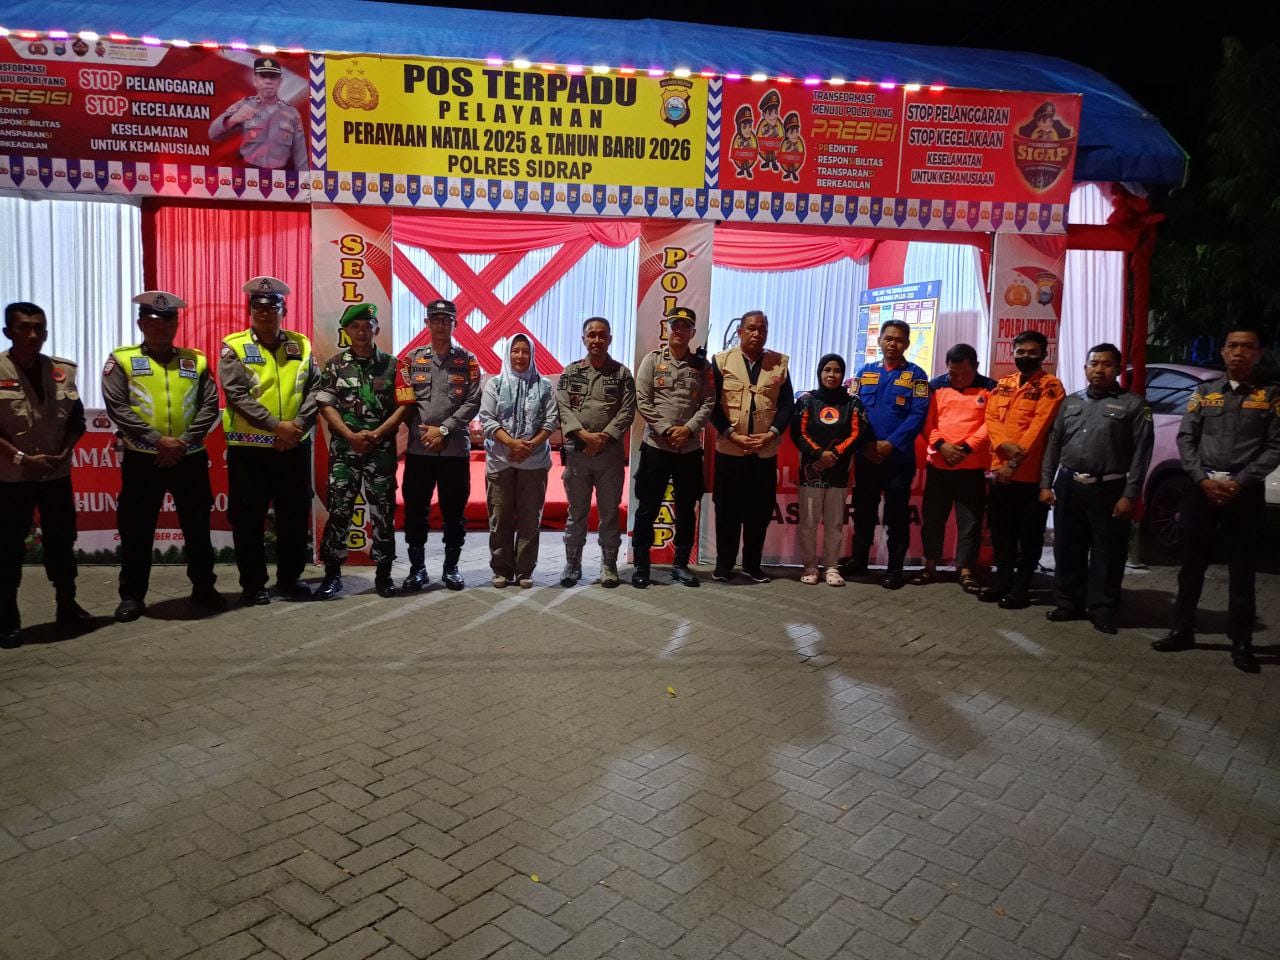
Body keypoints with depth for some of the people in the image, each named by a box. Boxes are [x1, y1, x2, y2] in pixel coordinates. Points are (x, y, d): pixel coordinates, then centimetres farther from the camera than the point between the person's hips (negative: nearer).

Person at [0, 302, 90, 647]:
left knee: (62, 542, 11)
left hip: (57, 473, 4)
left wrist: (64, 453, -6)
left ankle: (67, 607, 25)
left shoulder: (62, 370, 3)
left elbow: (76, 420, 8)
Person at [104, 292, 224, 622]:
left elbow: (210, 406, 1)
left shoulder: (195, 361, 8)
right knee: (137, 531, 5)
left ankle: (203, 587, 24)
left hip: (190, 458, 2)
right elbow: (117, 408, -8)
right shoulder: (122, 360, 2)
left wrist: (184, 442, -11)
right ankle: (132, 596, 16)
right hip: (142, 459, -2)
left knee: (197, 527, 10)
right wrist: (158, 440, -16)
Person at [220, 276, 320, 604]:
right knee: (249, 519, 4)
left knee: (295, 515, 9)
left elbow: (315, 389, 3)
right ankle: (253, 584, 16)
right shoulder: (234, 347, -2)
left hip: (295, 447, 3)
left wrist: (298, 424, -12)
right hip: (249, 448, -3)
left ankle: (289, 579, 22)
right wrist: (276, 425, -18)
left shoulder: (301, 345, 8)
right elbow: (237, 395, -12)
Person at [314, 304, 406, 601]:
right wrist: (351, 436, -11)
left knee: (383, 511, 3)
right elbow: (325, 404, 0)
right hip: (344, 448, 0)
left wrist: (377, 434, -10)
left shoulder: (391, 364, 6)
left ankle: (383, 573, 13)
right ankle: (332, 574, 7)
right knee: (339, 510, -1)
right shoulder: (335, 365, 6)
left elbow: (404, 405, 1)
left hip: (382, 450, 0)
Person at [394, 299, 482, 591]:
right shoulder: (411, 359, 8)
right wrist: (423, 432, -6)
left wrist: (443, 429, -10)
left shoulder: (468, 361, 5)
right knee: (415, 509, 4)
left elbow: (472, 403, -3)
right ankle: (417, 567, 16)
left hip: (456, 447, -1)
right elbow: (403, 402, 6)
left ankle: (451, 566, 18)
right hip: (418, 447, 1)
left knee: (454, 510, 6)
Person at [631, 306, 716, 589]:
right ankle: (641, 565, 11)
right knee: (648, 508, 2)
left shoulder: (702, 365, 8)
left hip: (690, 448, 3)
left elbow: (709, 403, 1)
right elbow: (642, 400, -5)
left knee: (686, 509, 10)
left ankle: (681, 564, 22)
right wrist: (665, 429, -13)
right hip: (656, 445, -2)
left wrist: (688, 429, -13)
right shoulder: (653, 359, 2)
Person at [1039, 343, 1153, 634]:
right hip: (1068, 486, 4)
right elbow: (1053, 444, 13)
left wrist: (1129, 494, -12)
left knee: (1107, 553, 2)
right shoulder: (1071, 402, 14)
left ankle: (1103, 611, 12)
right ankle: (1069, 603, 21)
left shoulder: (1133, 405, 1)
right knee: (1068, 550, 9)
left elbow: (1141, 453, -5)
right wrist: (1046, 484, 4)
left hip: (1108, 489, -4)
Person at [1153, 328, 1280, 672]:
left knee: (1242, 570, 4)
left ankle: (1241, 643, 14)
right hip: (1201, 487, 2)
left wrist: (1240, 483, -13)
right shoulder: (1204, 391, 9)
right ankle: (1182, 631, 19)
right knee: (1191, 565, 8)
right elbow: (1185, 438, 4)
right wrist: (1203, 479, -10)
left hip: (1245, 491, -2)